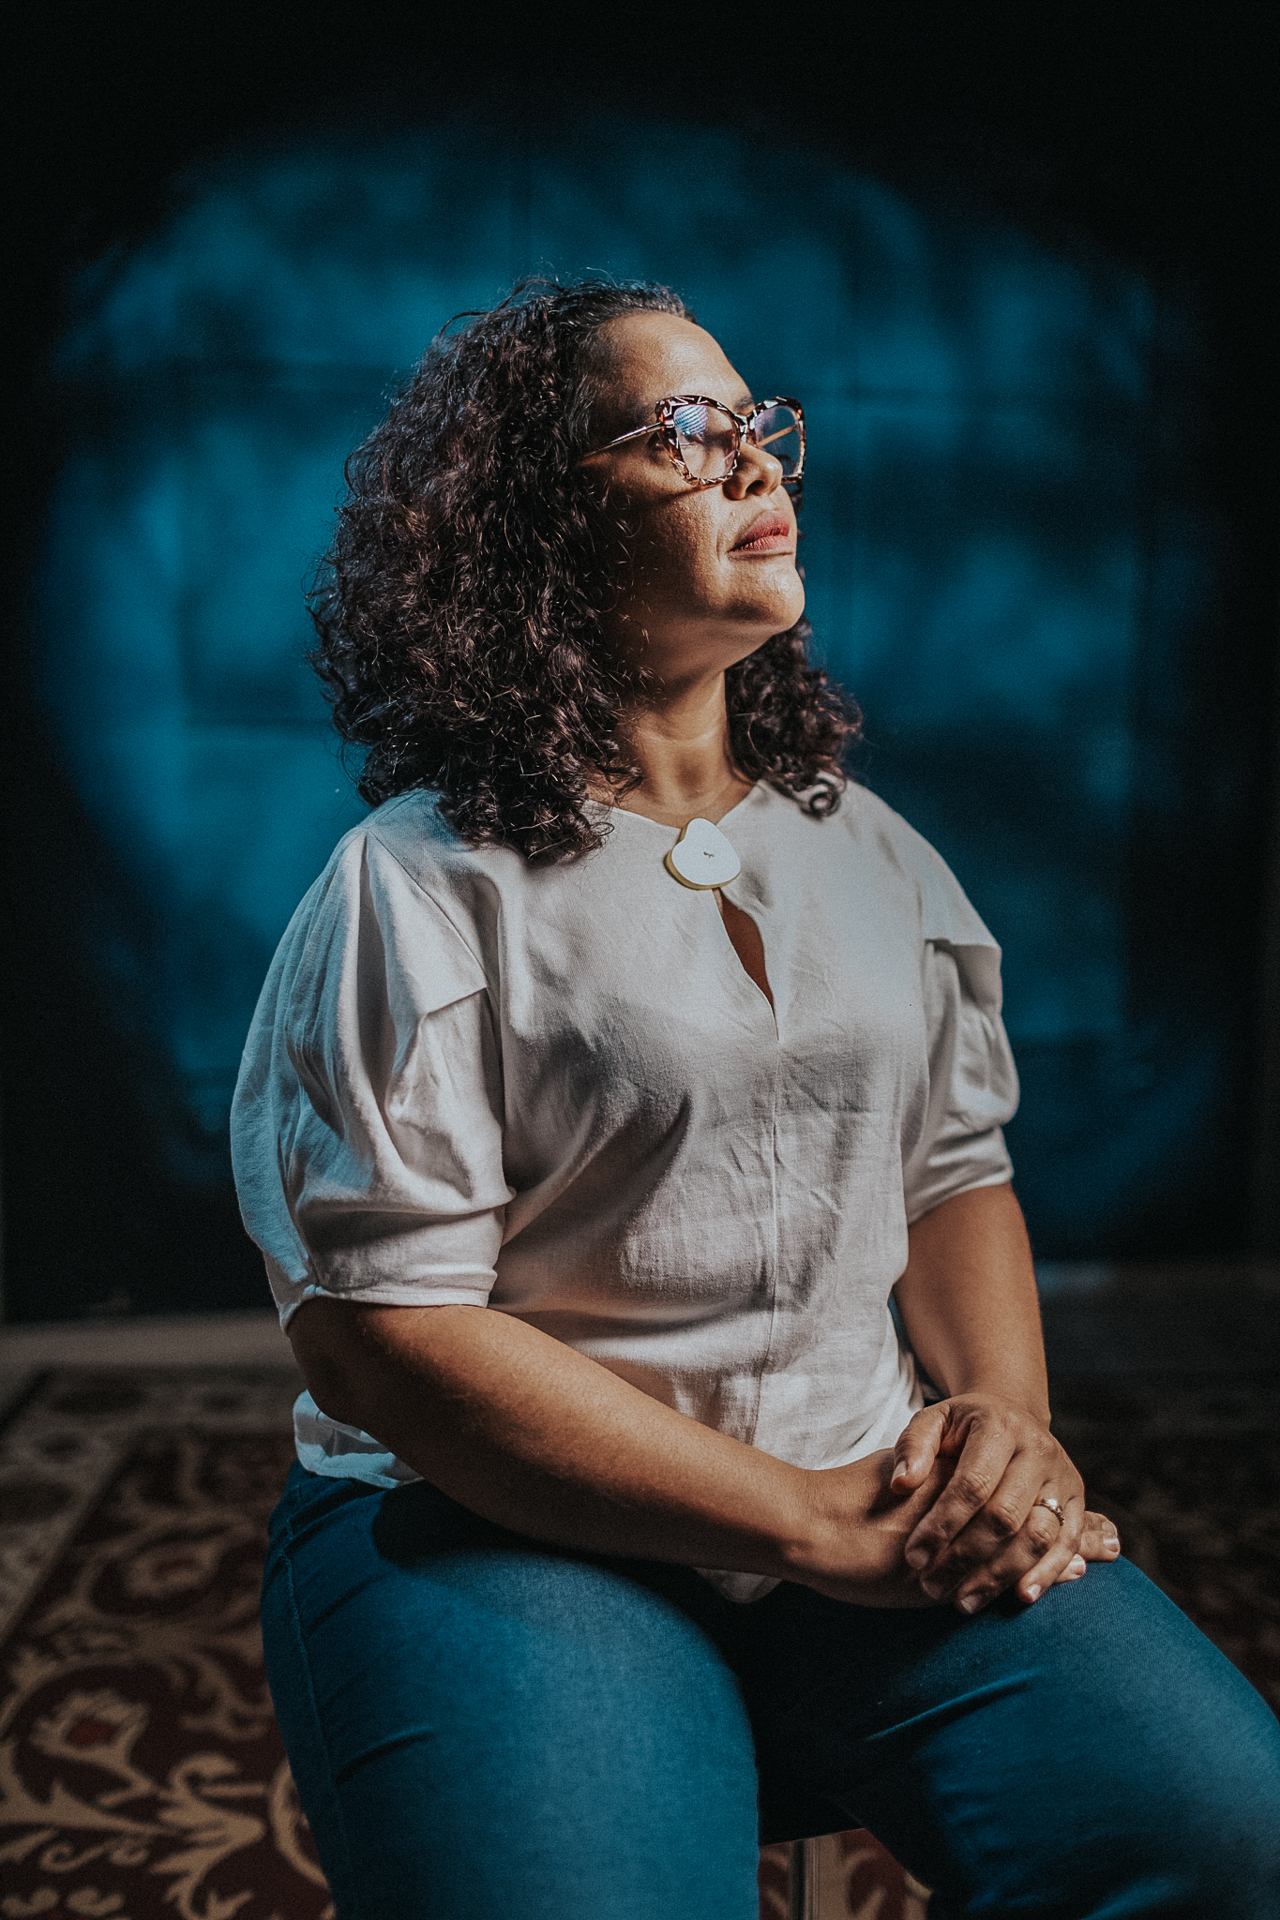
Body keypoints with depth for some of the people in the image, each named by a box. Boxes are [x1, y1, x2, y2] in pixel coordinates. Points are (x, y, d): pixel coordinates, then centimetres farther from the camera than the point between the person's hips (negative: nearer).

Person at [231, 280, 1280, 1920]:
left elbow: (959, 1170, 15)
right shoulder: (420, 892, -7)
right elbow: (381, 1332, -14)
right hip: (504, 1523, -4)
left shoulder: (867, 850, 12)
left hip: (890, 1495, 5)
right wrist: (813, 1524, -16)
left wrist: (1007, 1419, -6)